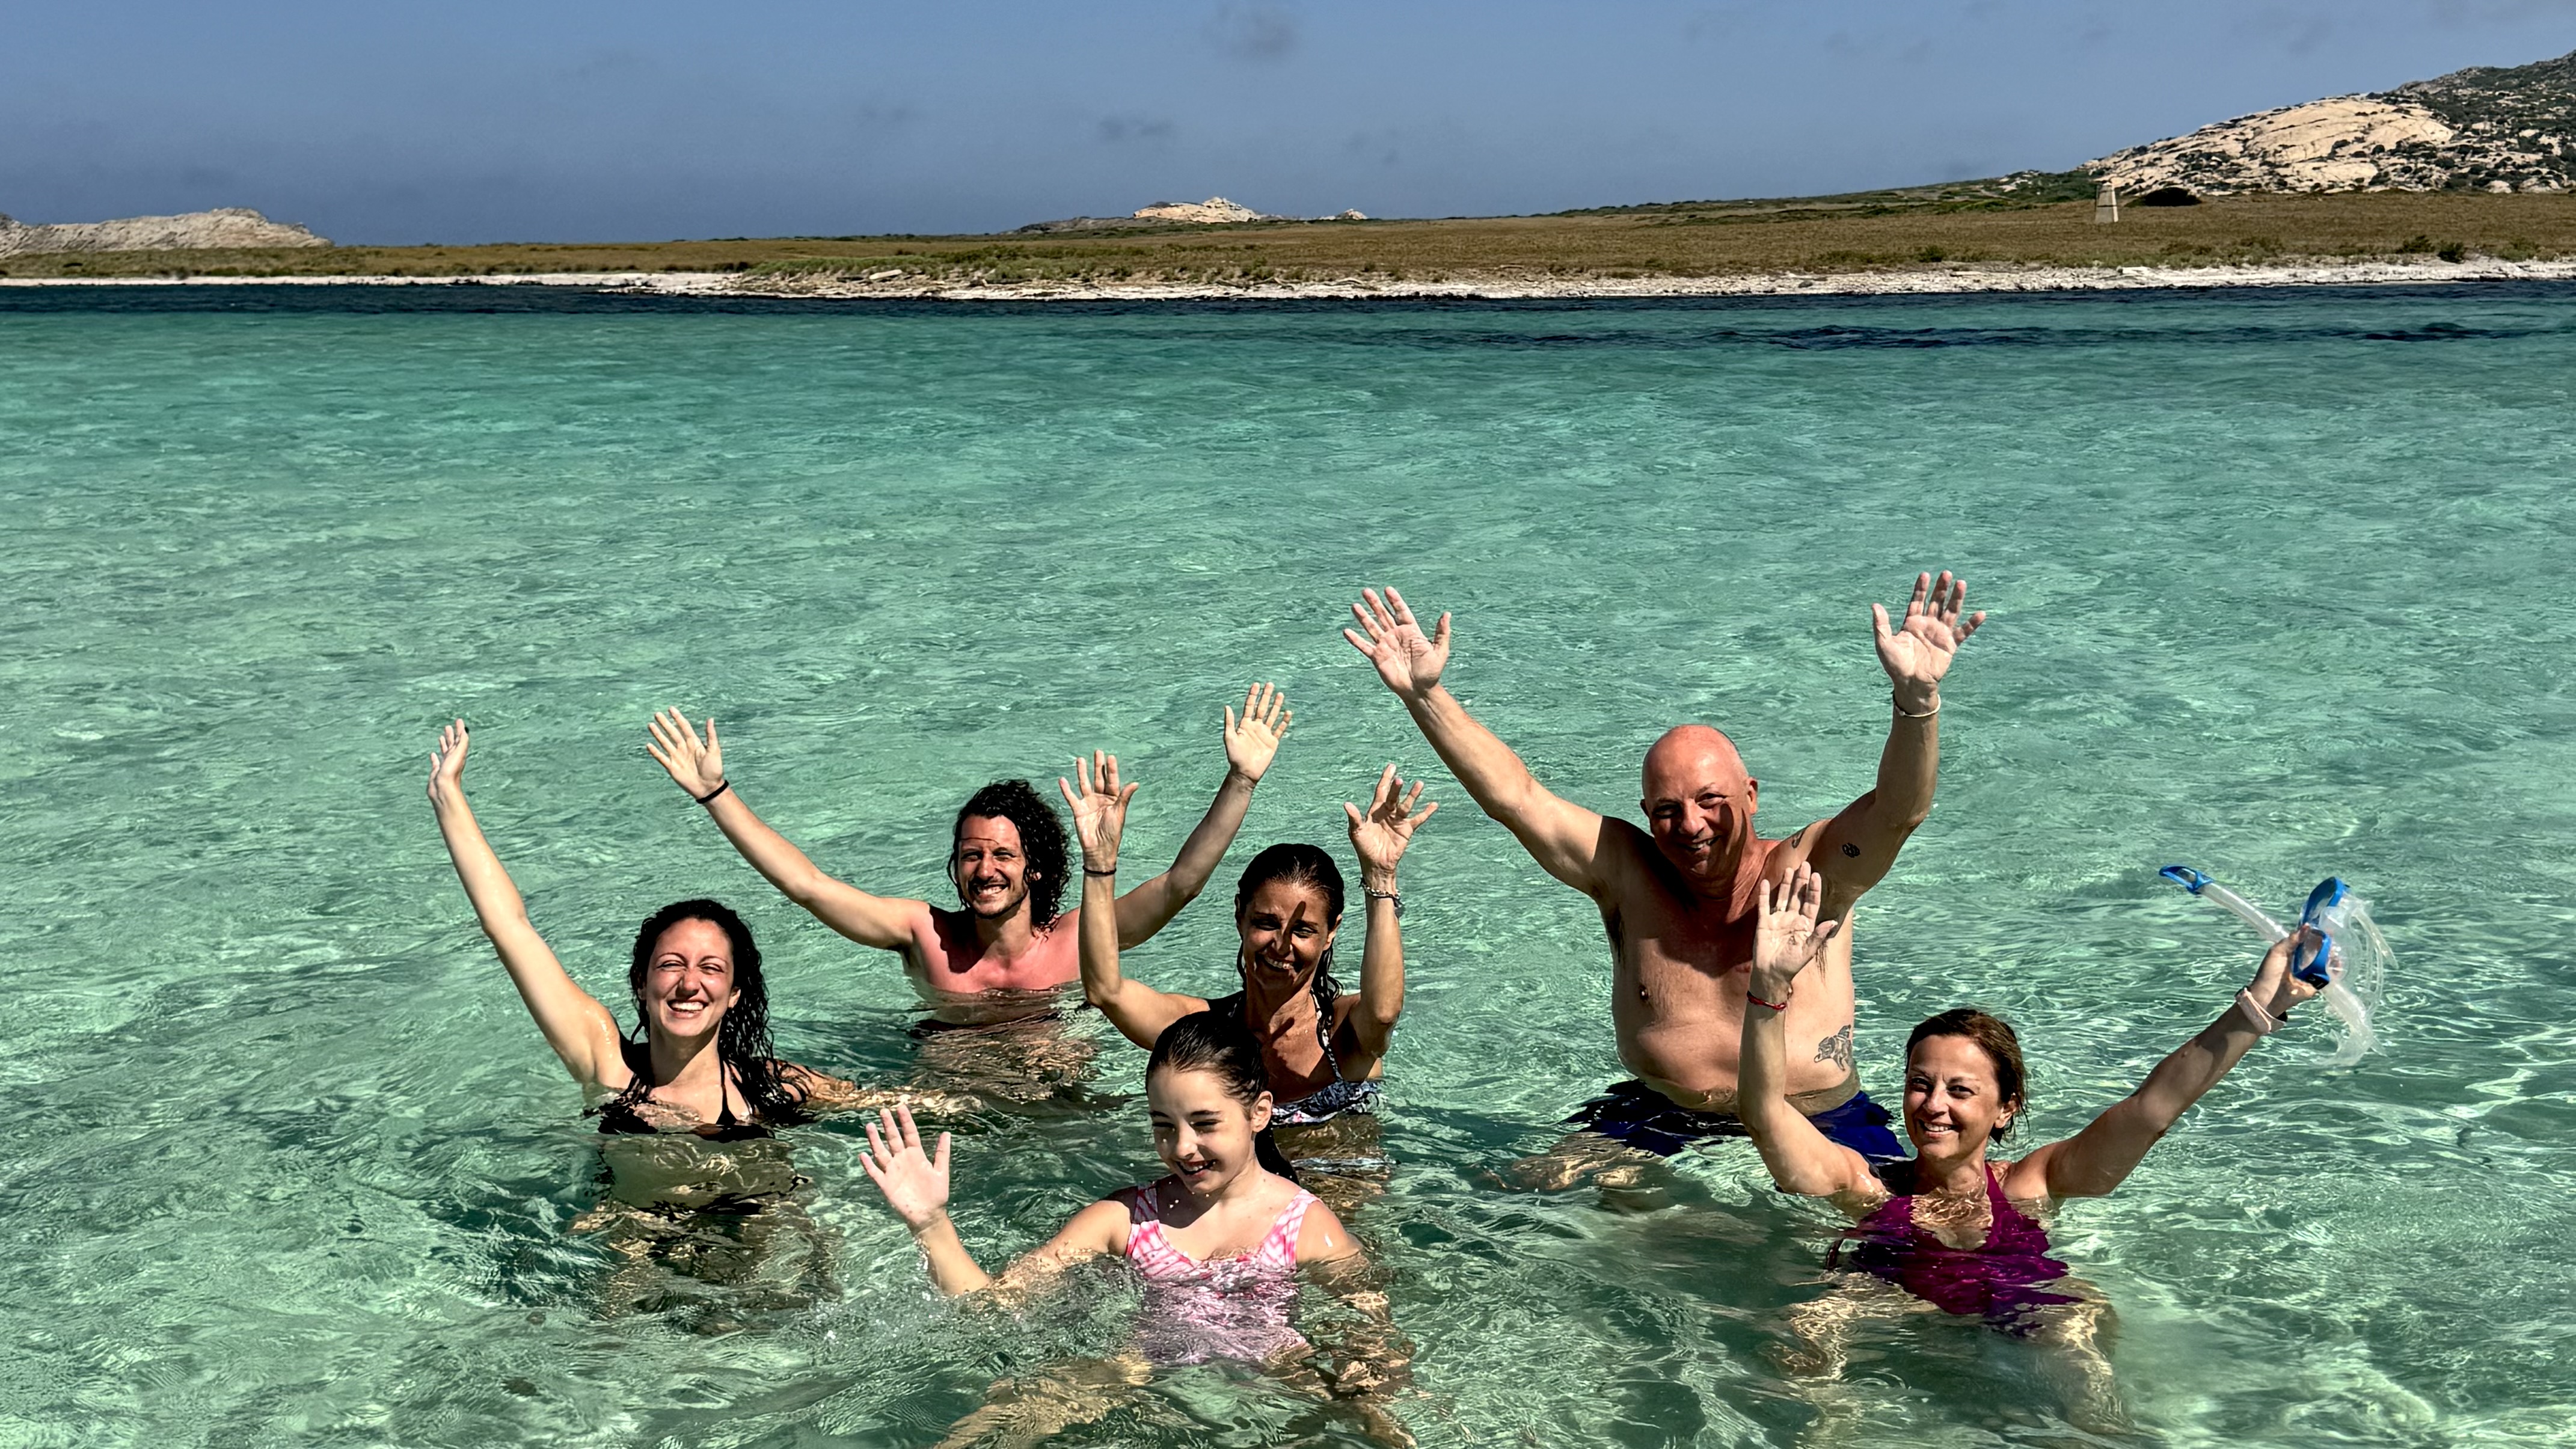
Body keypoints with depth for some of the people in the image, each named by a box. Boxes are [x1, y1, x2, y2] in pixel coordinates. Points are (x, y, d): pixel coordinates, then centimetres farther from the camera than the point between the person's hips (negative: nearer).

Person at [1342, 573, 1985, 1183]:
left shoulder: (1803, 873, -9)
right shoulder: (1628, 874, -1)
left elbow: (1899, 809, -25)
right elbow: (1514, 796, -5)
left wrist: (1917, 698, -44)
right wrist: (1425, 694, -14)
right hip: (1657, 1118, 3)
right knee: (1542, 1184, -11)